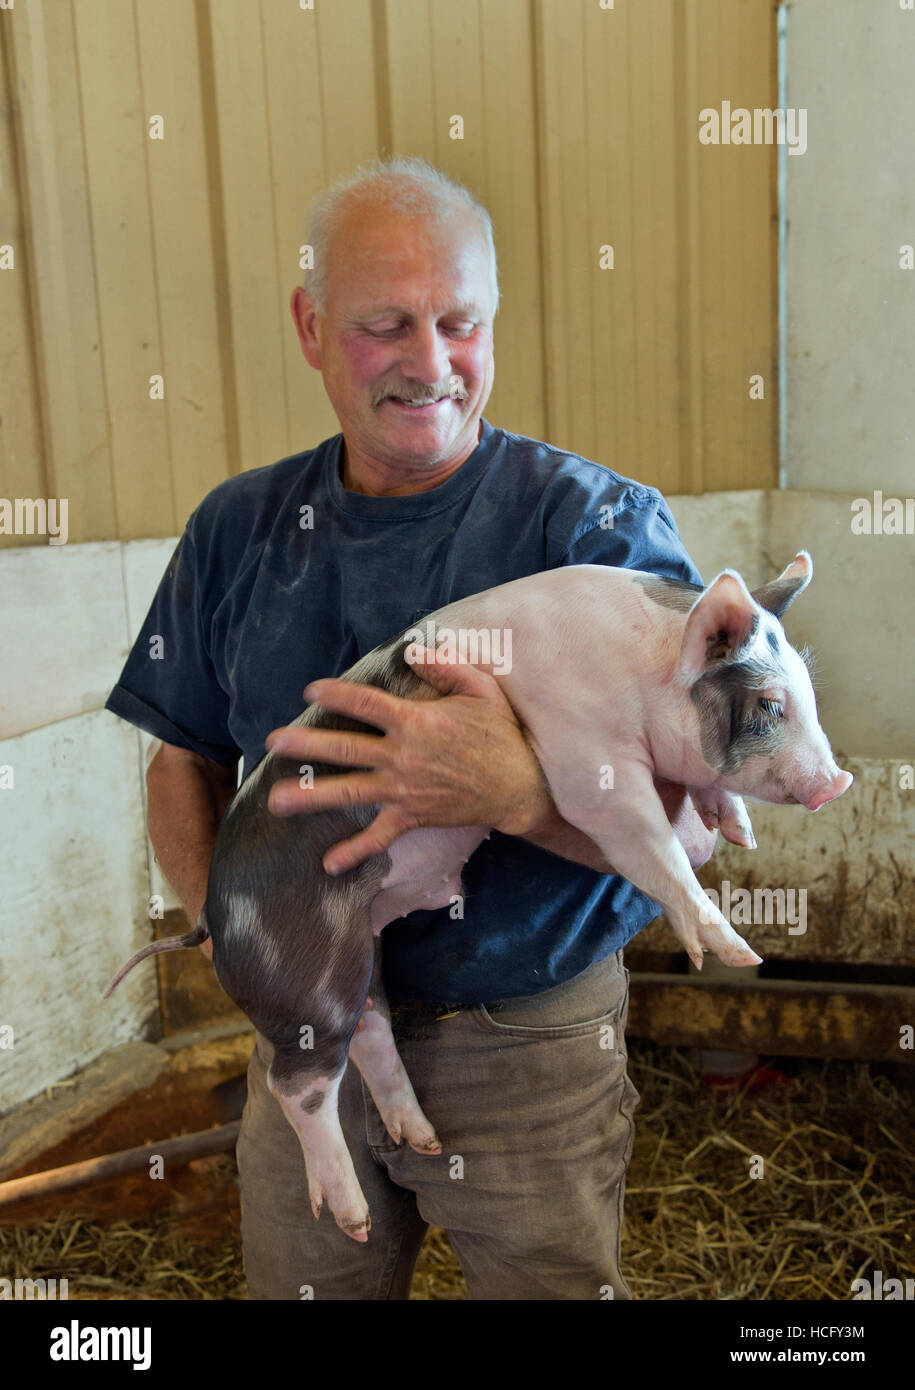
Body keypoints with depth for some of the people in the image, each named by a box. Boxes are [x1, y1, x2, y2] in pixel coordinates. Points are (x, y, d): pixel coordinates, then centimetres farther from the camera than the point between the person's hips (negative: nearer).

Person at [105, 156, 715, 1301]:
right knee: (295, 1285, 24)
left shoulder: (598, 523, -14)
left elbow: (693, 826, -17)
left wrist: (513, 791, -36)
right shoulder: (239, 530, -1)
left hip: (529, 1050, -3)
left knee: (550, 1280, 18)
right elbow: (185, 764, 8)